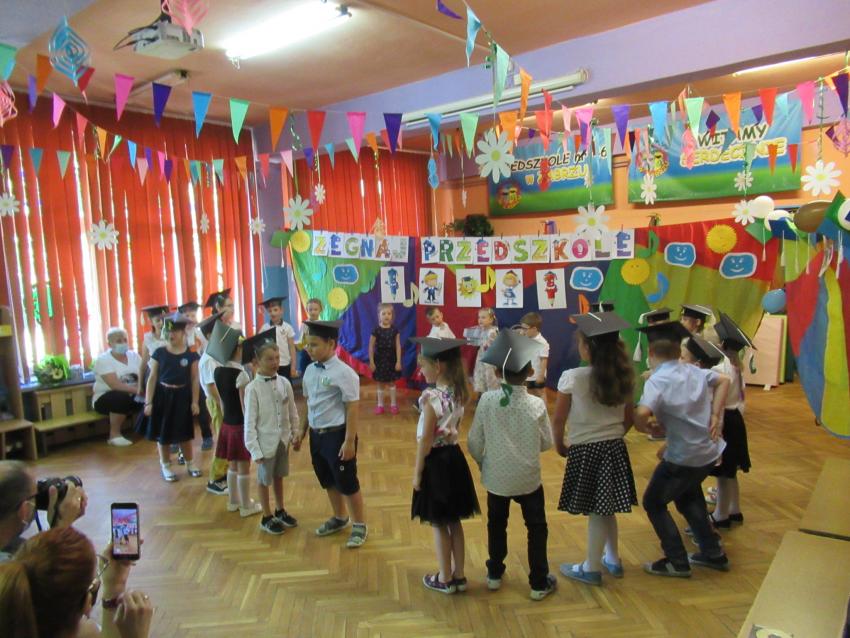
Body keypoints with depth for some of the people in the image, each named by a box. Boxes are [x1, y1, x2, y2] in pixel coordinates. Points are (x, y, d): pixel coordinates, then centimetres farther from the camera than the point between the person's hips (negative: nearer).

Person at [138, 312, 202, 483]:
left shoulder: (191, 355, -4)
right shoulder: (159, 353, -4)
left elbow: (194, 380, 0)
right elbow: (152, 378, -1)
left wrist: (194, 402, -3)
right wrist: (148, 402, -5)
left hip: (182, 396, 0)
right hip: (162, 396, 1)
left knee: (184, 433, 8)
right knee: (162, 433, 8)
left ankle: (190, 464, 28)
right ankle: (165, 466, 26)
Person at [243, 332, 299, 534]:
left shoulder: (284, 383, -6)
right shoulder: (252, 388, -18)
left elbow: (292, 412, 5)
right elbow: (249, 422, -15)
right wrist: (254, 450, -15)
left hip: (283, 439, 4)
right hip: (265, 442, -4)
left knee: (279, 476, 20)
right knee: (264, 480, 13)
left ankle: (280, 511, 38)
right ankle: (267, 518, 30)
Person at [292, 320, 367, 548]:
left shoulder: (343, 373, -19)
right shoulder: (310, 371, 4)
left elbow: (352, 409, -18)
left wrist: (349, 441, -18)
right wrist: (301, 431, 16)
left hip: (337, 435, -7)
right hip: (316, 435, 7)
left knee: (347, 483, 7)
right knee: (328, 482, 22)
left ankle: (359, 525, 27)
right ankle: (339, 518, 44)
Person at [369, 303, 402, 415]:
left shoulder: (395, 330, -6)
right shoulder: (376, 330, -11)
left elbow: (398, 346, -3)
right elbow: (371, 347, -7)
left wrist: (398, 361, -6)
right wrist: (371, 362, -8)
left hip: (391, 360, 1)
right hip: (379, 360, -1)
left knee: (392, 382, 13)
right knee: (381, 384, 10)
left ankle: (393, 404, 24)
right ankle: (380, 404, 23)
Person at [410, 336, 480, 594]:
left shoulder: (431, 397, -23)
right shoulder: (459, 393, 1)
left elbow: (425, 440, -18)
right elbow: (454, 429, 8)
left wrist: (417, 472, -9)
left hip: (436, 461, -7)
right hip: (454, 457, 7)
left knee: (439, 525, 10)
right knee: (454, 521, 19)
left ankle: (445, 579, 24)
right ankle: (459, 575, 31)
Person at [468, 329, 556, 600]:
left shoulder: (487, 400, -16)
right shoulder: (536, 404, -18)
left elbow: (475, 441, -8)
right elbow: (547, 443, -7)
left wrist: (482, 462, 11)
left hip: (496, 476, 2)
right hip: (528, 477, -1)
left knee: (496, 524, 22)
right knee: (536, 528, 17)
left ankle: (494, 574, 36)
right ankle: (539, 583, 25)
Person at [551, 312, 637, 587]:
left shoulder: (572, 377, -16)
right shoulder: (624, 377, -1)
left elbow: (558, 420, -11)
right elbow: (629, 417, 7)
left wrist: (559, 445, 4)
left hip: (585, 451, -5)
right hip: (615, 449, 5)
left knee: (595, 512, 7)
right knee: (606, 509, 20)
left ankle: (592, 568, 23)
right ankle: (612, 560, 36)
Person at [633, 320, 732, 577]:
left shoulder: (657, 380, -21)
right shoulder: (694, 371, 1)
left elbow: (642, 413, -36)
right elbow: (723, 381, 16)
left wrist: (645, 428, -14)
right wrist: (715, 416, 11)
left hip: (683, 457, -7)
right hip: (709, 451, 8)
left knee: (653, 503, 12)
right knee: (687, 496, 29)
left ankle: (677, 562, 17)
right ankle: (713, 553, 37)